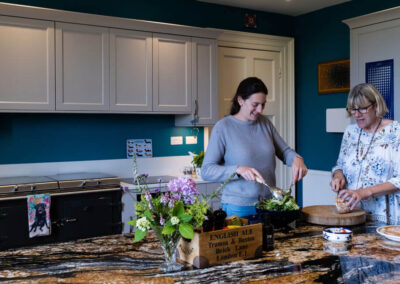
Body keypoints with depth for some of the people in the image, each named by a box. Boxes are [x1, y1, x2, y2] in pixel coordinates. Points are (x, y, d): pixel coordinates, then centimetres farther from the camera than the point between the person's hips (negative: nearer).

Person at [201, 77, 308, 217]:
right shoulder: (223, 127, -10)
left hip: (268, 203, 5)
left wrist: (296, 158, -9)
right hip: (238, 206, -5)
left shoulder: (264, 122, 5)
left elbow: (284, 150, 14)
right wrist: (238, 169, -27)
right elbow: (206, 170, -13)